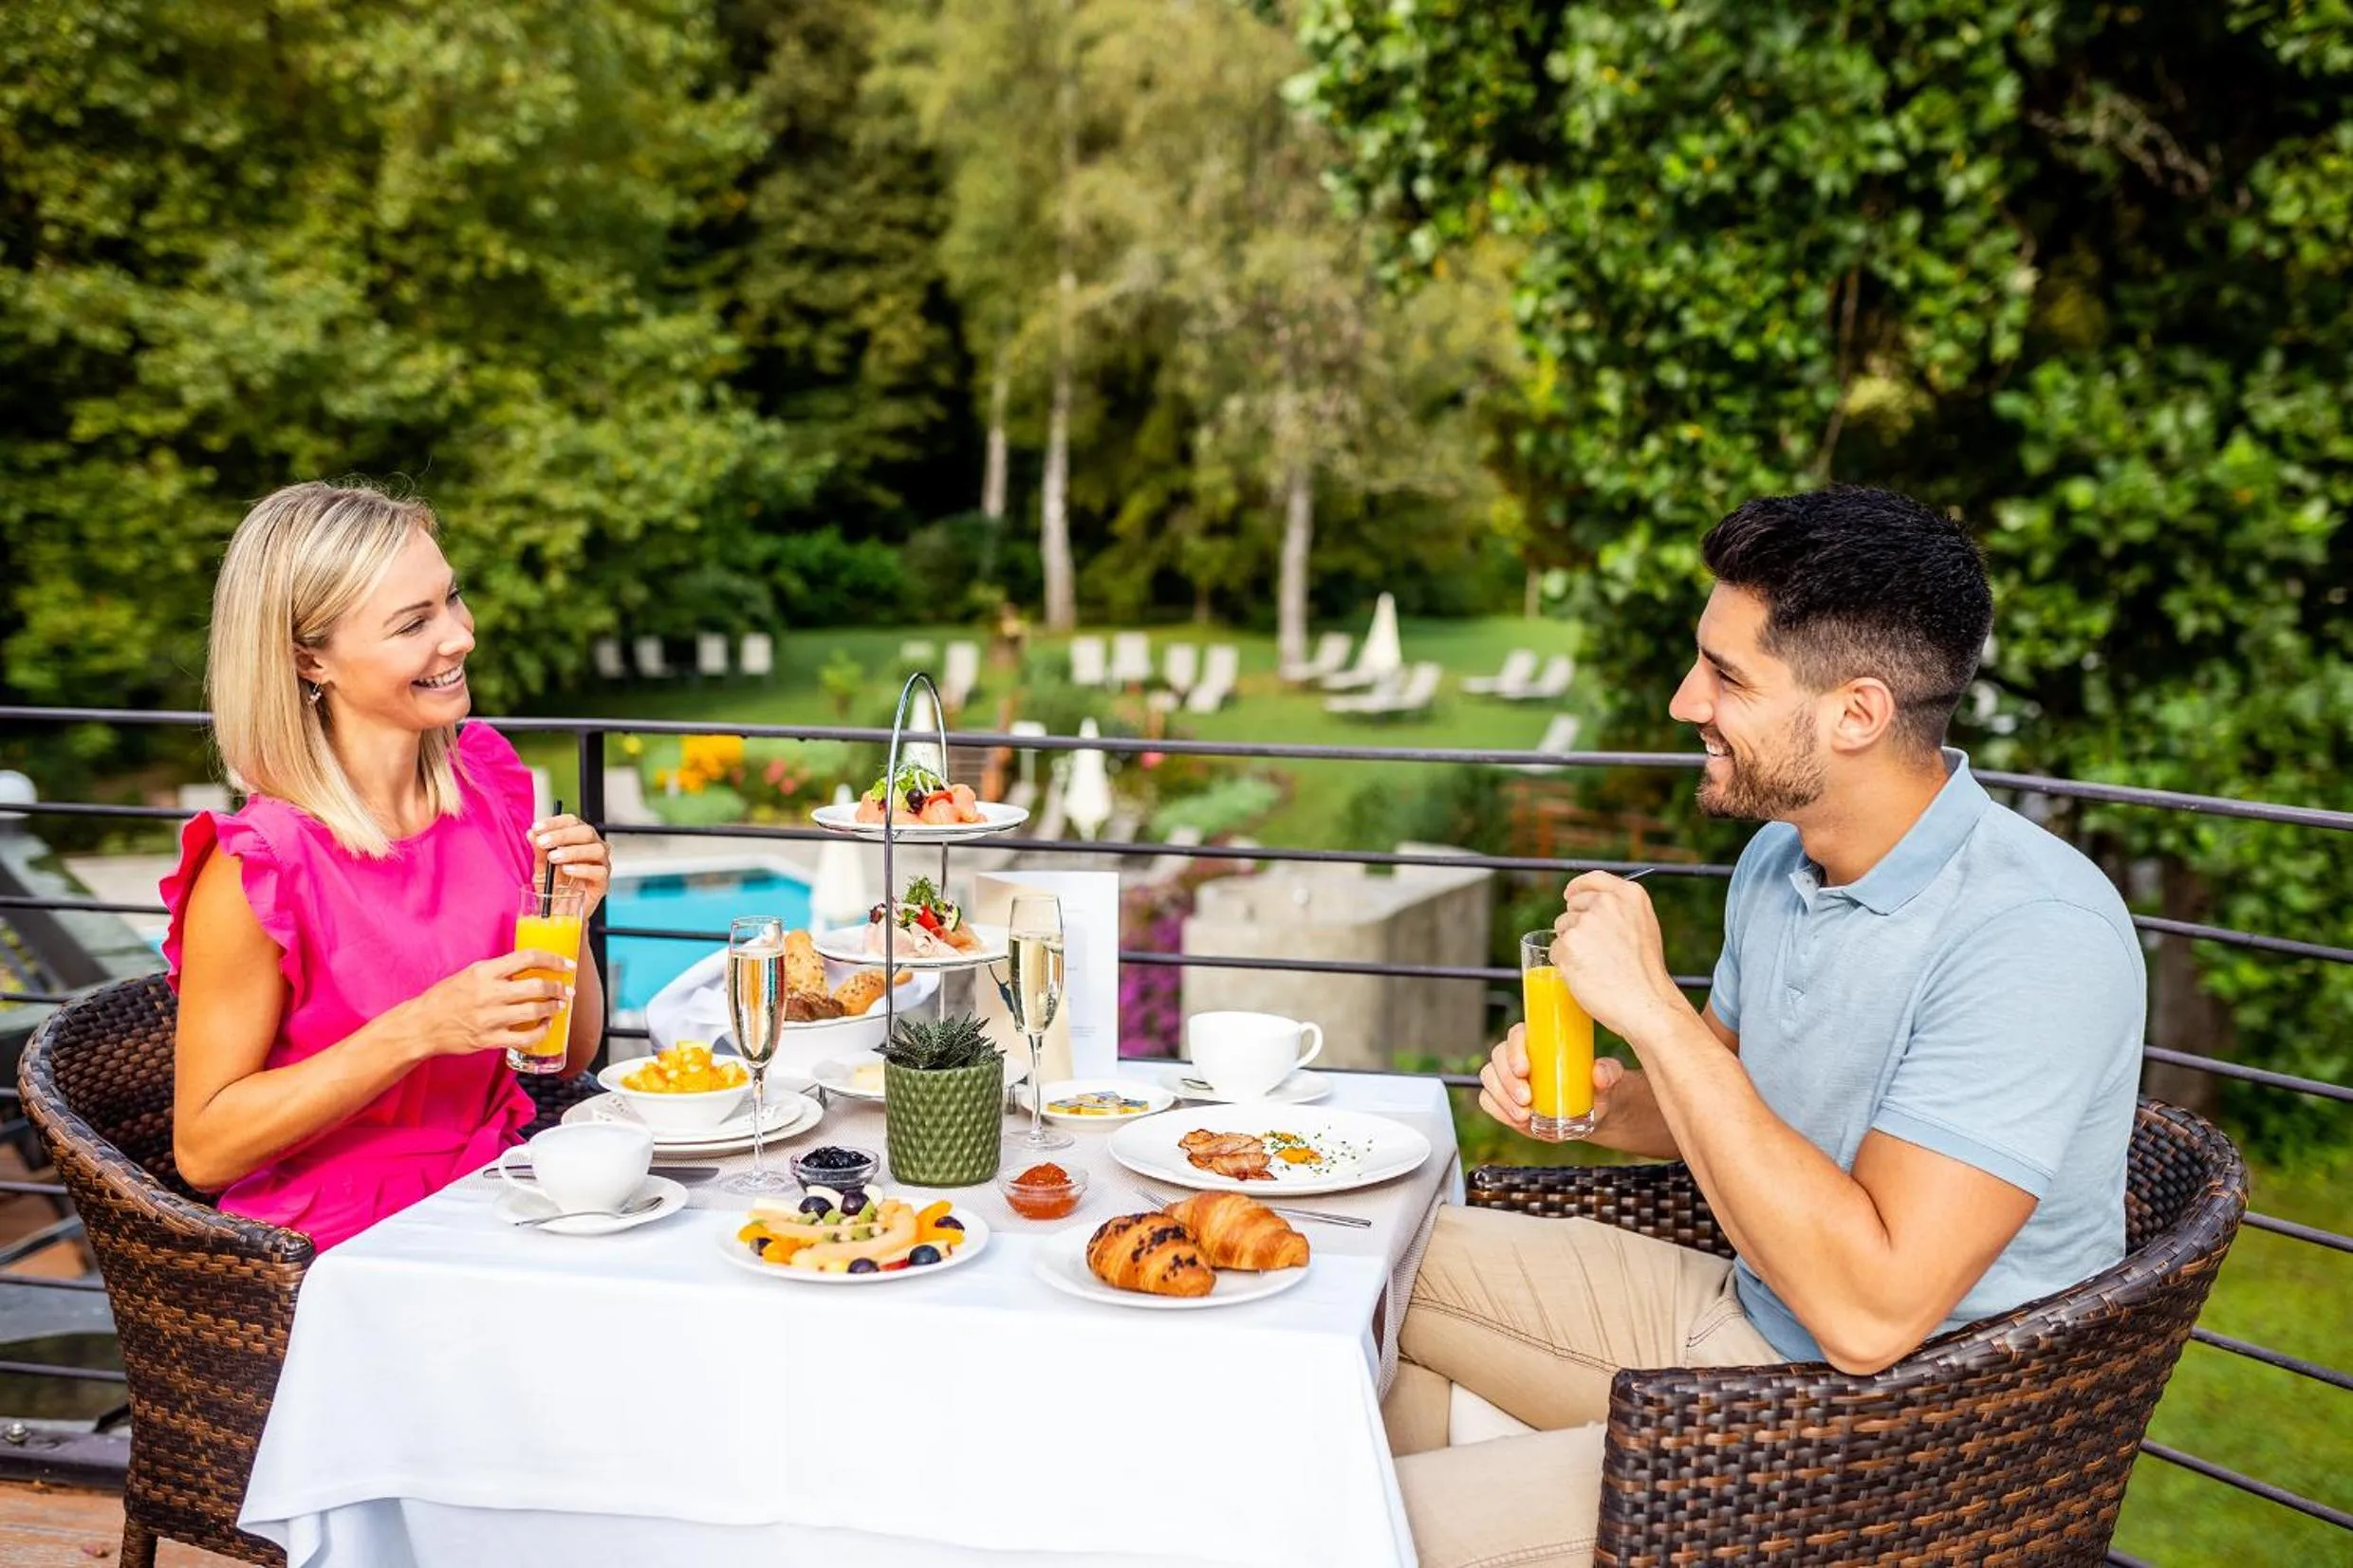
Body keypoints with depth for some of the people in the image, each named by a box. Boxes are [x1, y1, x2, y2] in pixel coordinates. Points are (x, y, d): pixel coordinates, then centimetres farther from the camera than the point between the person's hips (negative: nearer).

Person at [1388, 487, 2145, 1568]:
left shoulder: (2036, 938, -27)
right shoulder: (1781, 858, 0)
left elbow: (1870, 1311, -33)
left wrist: (1650, 1008, -30)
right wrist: (1597, 1097, -7)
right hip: (1731, 1315, 8)